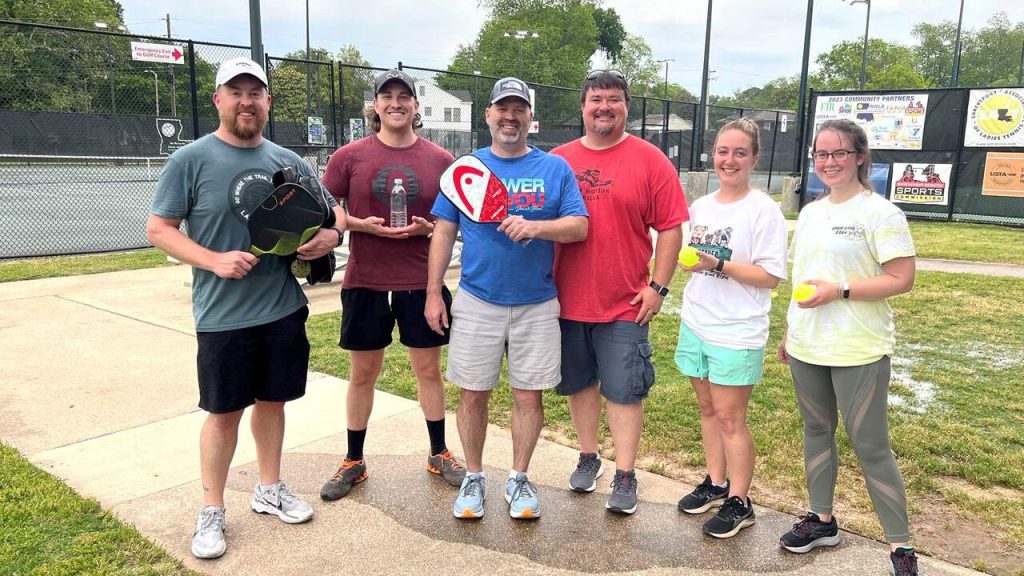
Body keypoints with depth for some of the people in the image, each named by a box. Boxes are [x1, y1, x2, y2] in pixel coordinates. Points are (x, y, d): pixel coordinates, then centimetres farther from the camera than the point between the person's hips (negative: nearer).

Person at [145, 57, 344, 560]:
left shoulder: (288, 161, 5)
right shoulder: (191, 160, -7)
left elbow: (332, 211, 14)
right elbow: (158, 229, -7)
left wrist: (332, 233, -10)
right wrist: (214, 261, -22)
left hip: (284, 308, 4)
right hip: (223, 315, -4)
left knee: (272, 401, 16)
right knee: (224, 412, 7)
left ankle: (269, 490, 35)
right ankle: (211, 511, 25)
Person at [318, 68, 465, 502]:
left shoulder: (439, 159, 1)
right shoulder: (349, 156, -1)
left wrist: (426, 226, -12)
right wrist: (361, 224, -14)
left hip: (421, 282, 0)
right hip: (365, 282, 0)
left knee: (429, 369, 10)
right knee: (362, 373, 10)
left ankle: (439, 454, 28)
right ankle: (353, 461, 26)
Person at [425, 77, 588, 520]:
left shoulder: (555, 168, 3)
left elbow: (579, 226, -4)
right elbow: (443, 233, 5)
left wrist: (534, 226, -22)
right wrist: (434, 293, 1)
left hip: (537, 305, 0)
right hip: (476, 303, 1)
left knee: (529, 396, 6)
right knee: (472, 394, 7)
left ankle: (519, 479, 24)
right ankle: (473, 478, 25)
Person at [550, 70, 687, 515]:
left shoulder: (649, 161, -3)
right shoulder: (558, 160, 5)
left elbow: (670, 229, -4)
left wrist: (658, 287, -9)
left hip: (625, 304, -3)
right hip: (566, 299, 4)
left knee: (624, 391, 3)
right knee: (579, 383, 16)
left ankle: (624, 477, 16)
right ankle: (588, 458, 34)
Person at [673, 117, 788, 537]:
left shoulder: (764, 210, -11)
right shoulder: (700, 207, 8)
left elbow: (771, 275, -15)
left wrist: (718, 265, -23)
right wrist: (686, 258, -2)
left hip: (737, 333, -6)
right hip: (696, 325, 6)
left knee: (730, 418, 1)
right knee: (708, 409, 16)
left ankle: (739, 503, 15)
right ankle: (715, 483, 32)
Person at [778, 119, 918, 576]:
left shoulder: (880, 213, -9)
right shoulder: (809, 213, 11)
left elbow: (902, 280, -13)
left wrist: (839, 291, -22)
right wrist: (789, 332, 16)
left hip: (858, 351, -6)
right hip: (806, 347, 7)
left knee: (870, 446, -1)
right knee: (816, 431, 16)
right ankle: (821, 519, 32)